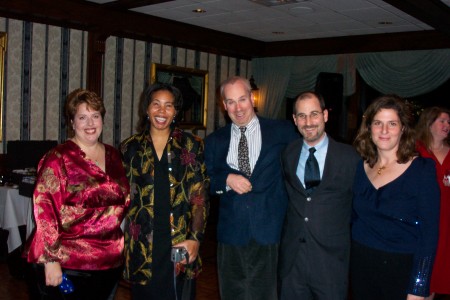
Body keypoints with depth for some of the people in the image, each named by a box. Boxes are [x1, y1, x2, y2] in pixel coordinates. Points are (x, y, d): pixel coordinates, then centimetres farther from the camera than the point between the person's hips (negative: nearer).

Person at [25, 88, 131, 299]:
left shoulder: (113, 156, 8)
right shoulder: (58, 158, -8)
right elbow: (44, 209, -14)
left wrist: (122, 249, 15)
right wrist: (50, 260, -18)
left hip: (111, 264, 6)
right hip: (67, 265, -5)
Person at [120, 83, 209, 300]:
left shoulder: (192, 146, 2)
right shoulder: (130, 148, 6)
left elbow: (200, 197, -2)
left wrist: (195, 238, -11)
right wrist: (120, 241, 5)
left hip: (180, 244, -1)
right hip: (142, 246, 1)